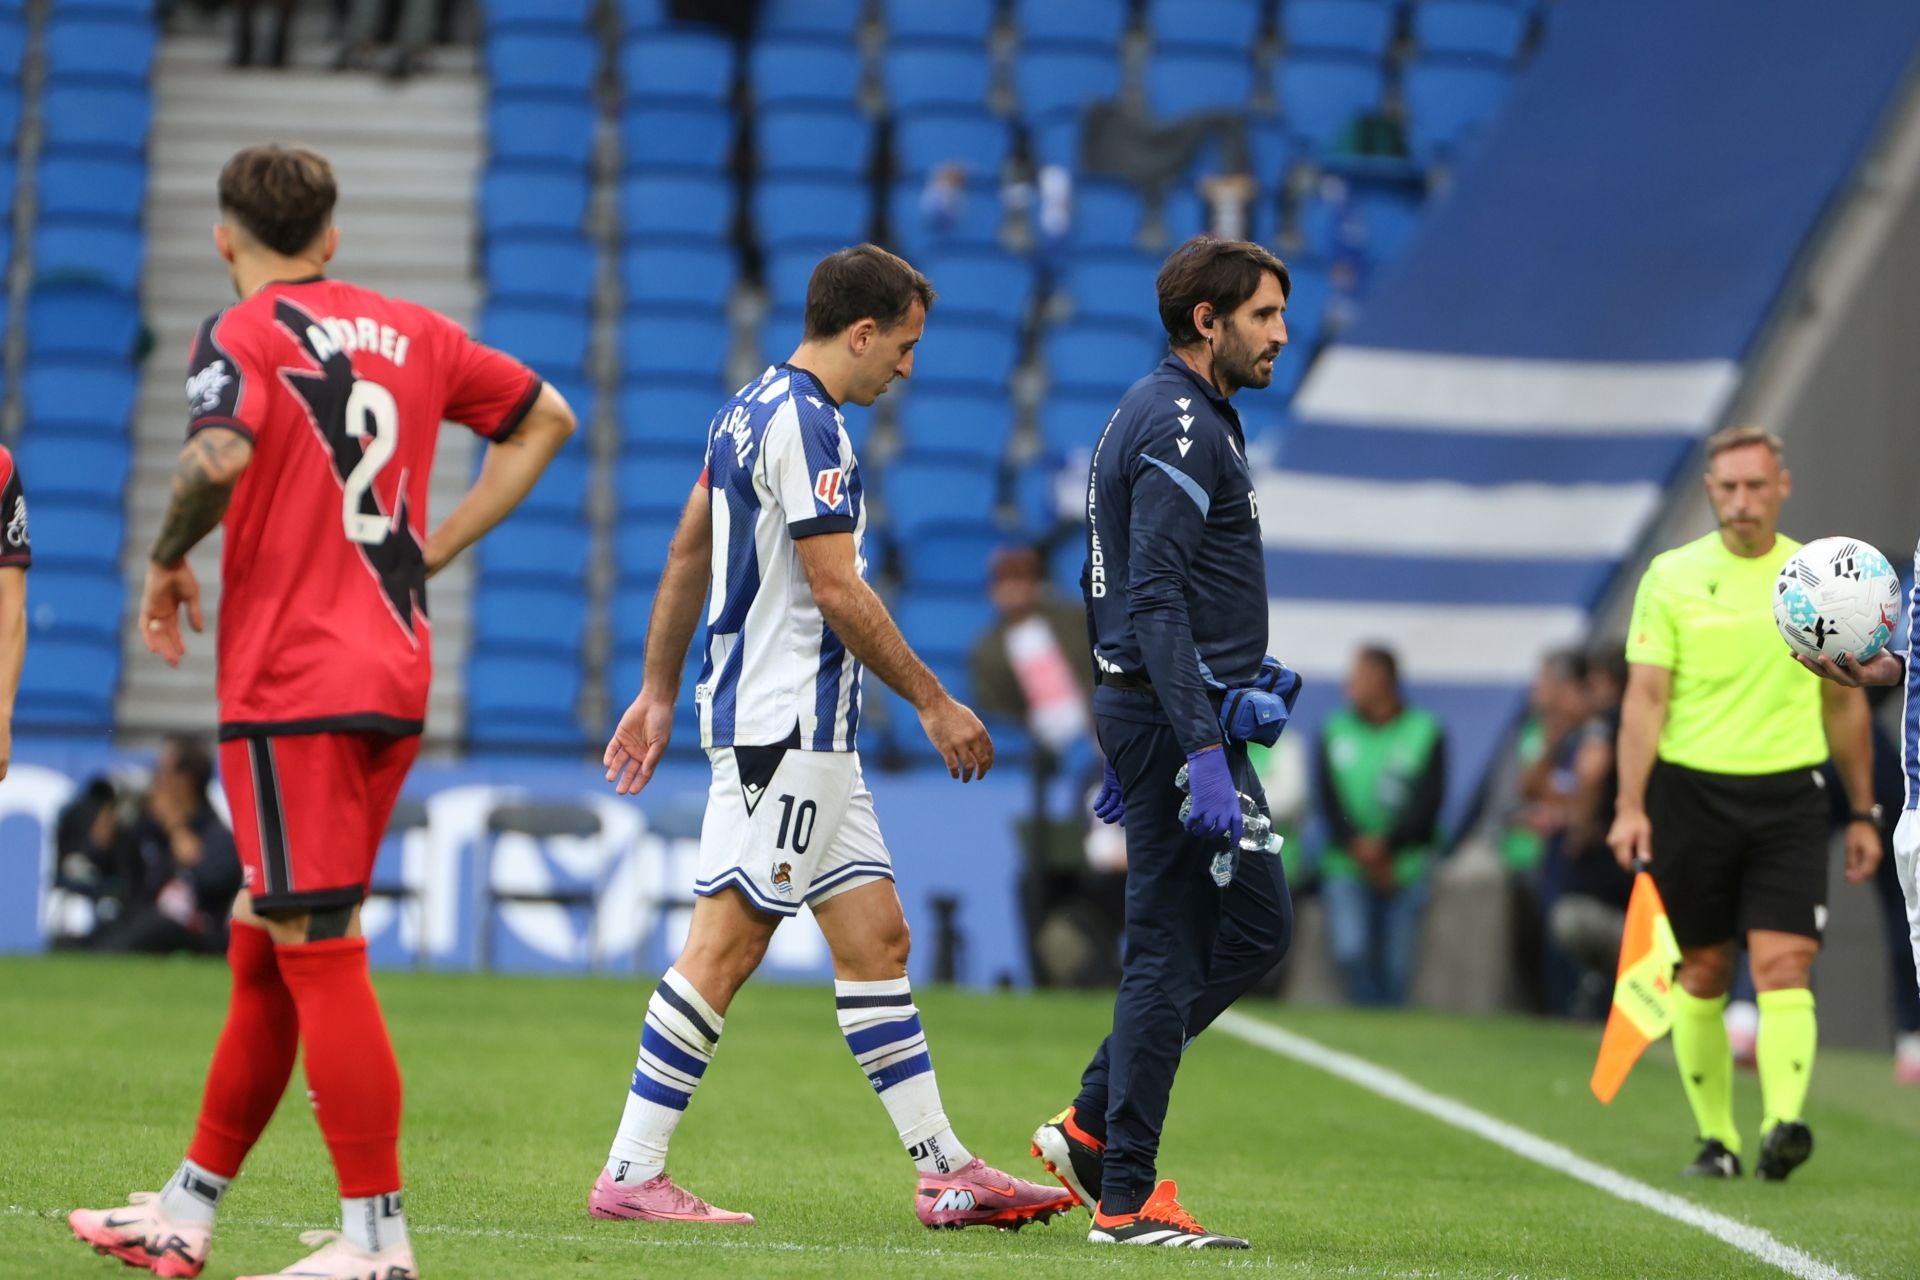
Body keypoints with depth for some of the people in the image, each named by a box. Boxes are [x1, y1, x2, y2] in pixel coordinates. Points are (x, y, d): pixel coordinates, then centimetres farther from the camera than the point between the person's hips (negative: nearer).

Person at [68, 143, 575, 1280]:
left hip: (291, 686, -7)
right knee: (265, 949, 15)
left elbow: (218, 458, -26)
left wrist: (168, 564, -8)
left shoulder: (241, 337, -7)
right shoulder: (409, 332, 14)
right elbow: (546, 419, 23)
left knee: (316, 952, -6)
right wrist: (434, 548, 20)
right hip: (395, 678, 7)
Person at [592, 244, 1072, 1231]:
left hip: (809, 738, 11)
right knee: (724, 947, -9)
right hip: (784, 729, -11)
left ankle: (944, 1172, 11)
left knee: (876, 937, 9)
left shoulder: (753, 407, 15)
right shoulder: (804, 422, -15)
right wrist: (934, 704, -11)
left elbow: (687, 552, 20)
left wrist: (657, 693, 24)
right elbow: (838, 591, -18)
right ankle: (630, 1175, -7)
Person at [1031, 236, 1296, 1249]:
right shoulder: (1179, 427, -15)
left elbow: (1113, 587, 22)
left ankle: (1094, 1123, 16)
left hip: (1149, 710, 10)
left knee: (1256, 926, 14)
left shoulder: (1165, 416, 17)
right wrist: (1204, 757, -27)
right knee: (1169, 951, -7)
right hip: (1175, 716, -10)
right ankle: (1125, 1197, -3)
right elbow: (1157, 602, -23)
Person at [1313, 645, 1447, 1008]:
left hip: (1405, 868, -1)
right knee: (1350, 952, -17)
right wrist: (1357, 846, -14)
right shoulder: (1335, 732, 8)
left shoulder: (1425, 732, 1)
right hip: (1346, 869, 1)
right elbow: (1328, 800, 1)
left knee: (1394, 968, -2)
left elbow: (1428, 801, -6)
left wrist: (1384, 846, -16)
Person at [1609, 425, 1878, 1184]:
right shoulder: (1672, 578, 0)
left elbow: (1845, 705, 14)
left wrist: (1863, 813, 13)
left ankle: (1783, 1124, -25)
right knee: (1702, 972, 5)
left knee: (1783, 963, -14)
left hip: (1790, 793, 0)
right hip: (1692, 789, 0)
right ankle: (1715, 1138, 15)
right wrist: (1630, 805, -15)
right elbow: (1645, 697, -4)